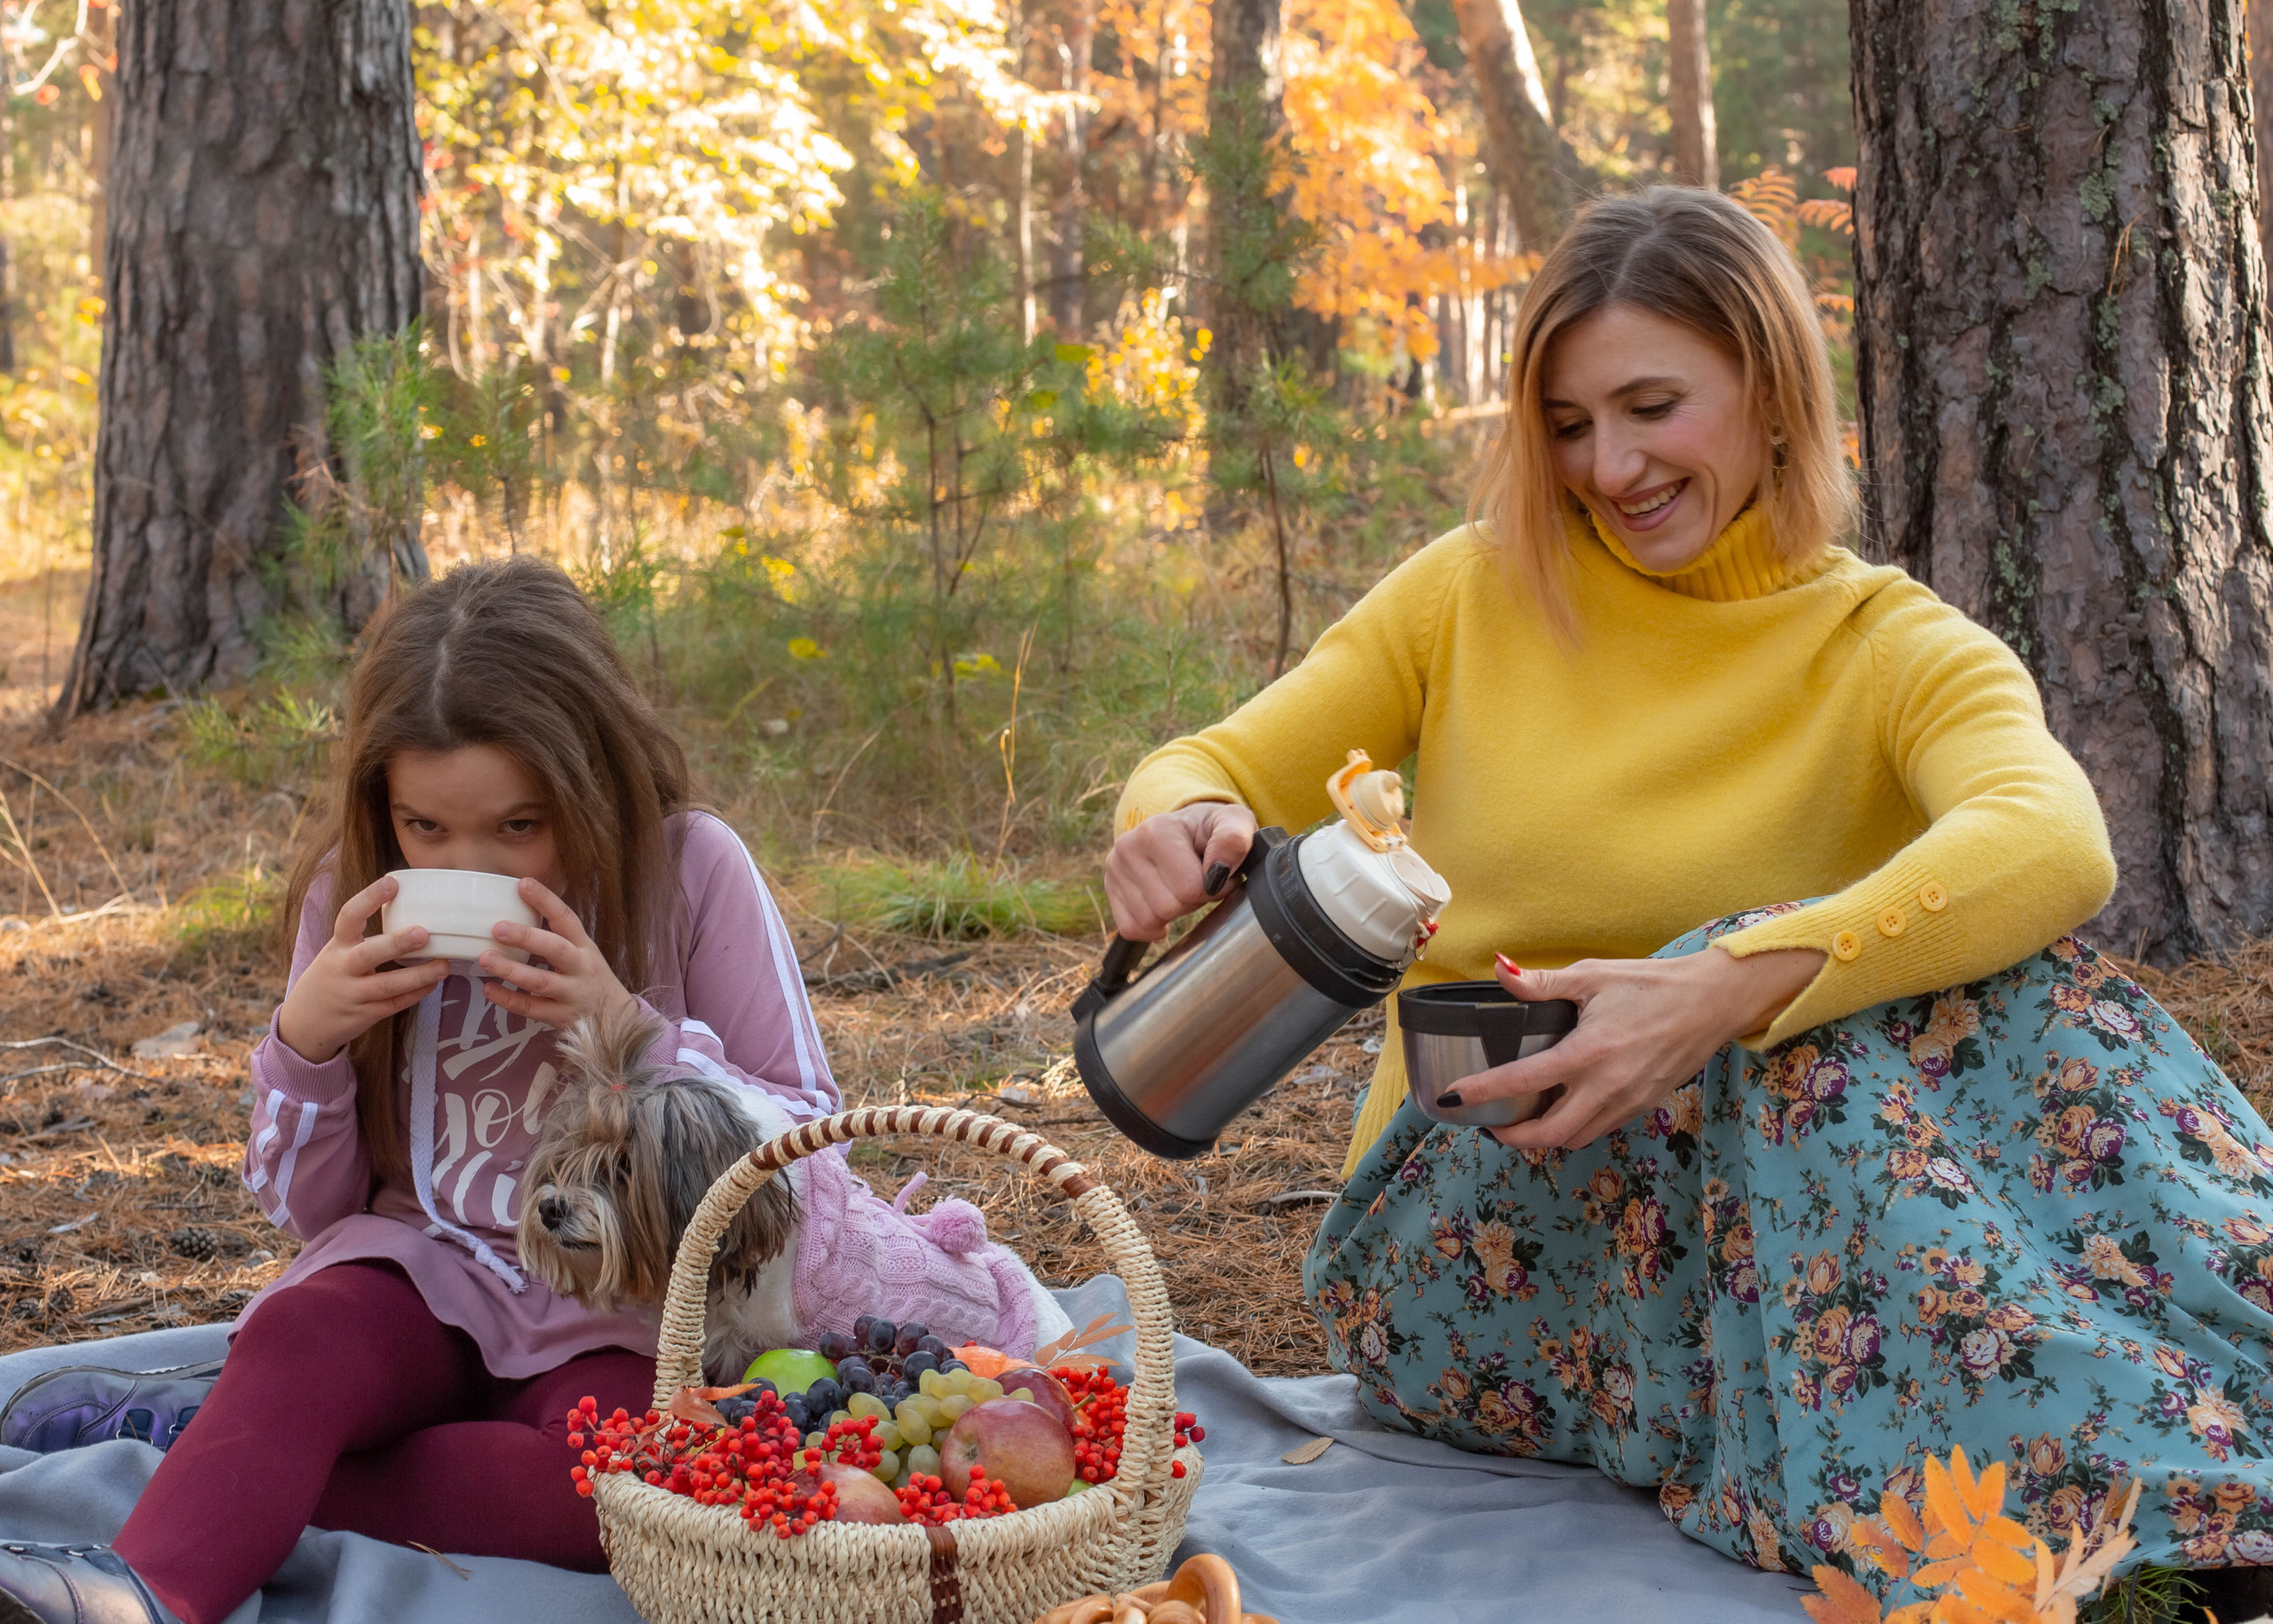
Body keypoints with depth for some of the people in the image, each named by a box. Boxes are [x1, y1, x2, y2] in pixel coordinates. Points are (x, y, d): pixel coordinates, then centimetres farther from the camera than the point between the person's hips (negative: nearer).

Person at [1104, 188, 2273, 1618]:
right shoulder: (1478, 594, 3)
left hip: (1725, 1215, 0)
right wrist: (1177, 827, -25)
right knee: (1825, 996, -28)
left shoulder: (1895, 648, -4)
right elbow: (1214, 769, 2)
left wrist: (1732, 991, -43)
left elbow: (2060, 843, -26)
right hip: (1457, 1225, 0)